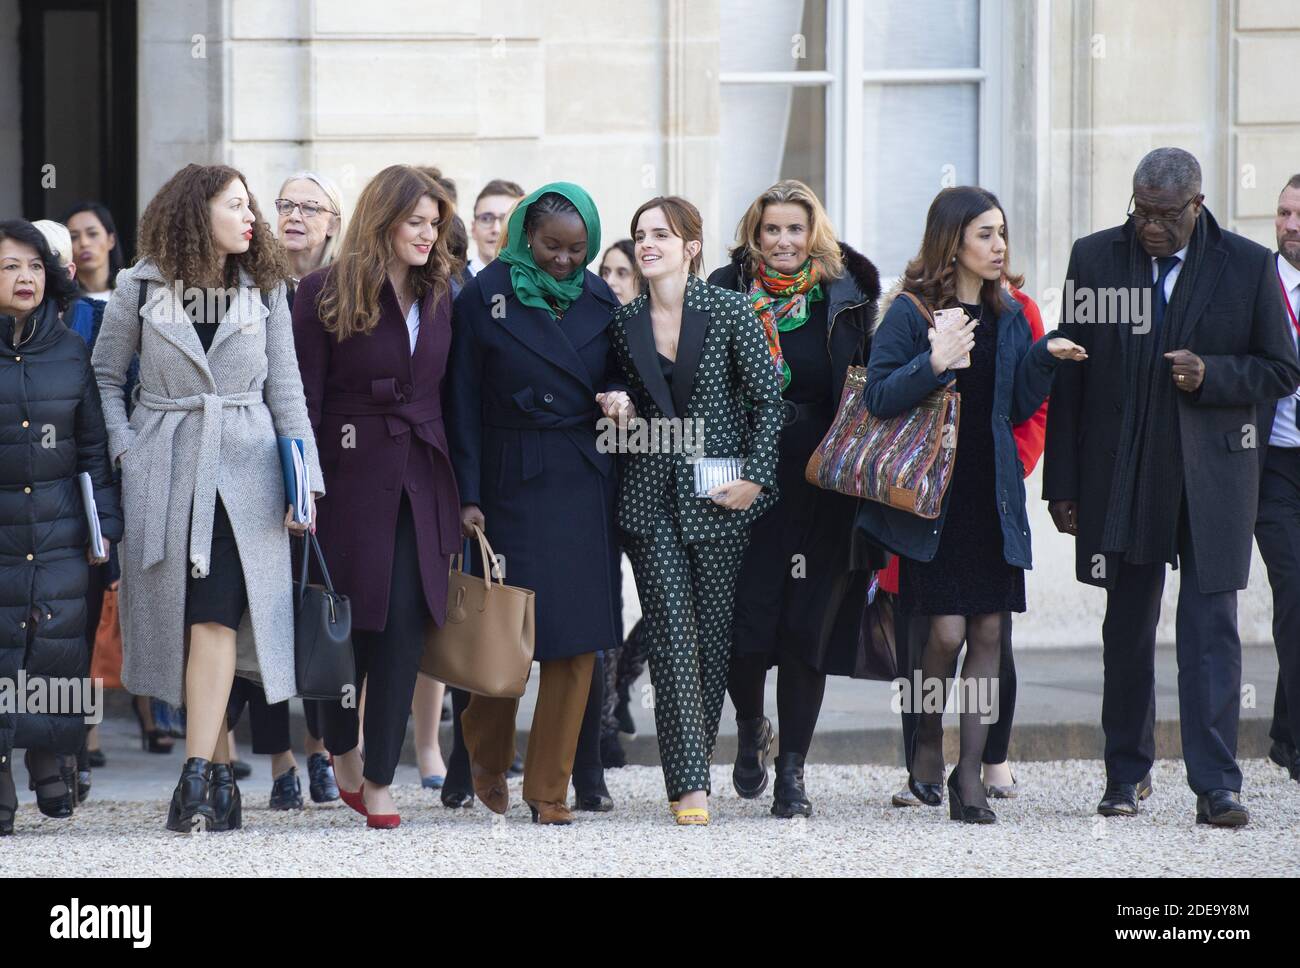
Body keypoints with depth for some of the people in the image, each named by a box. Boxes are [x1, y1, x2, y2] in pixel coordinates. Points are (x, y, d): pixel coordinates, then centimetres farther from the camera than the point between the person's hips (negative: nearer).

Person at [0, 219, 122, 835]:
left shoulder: (71, 352, 7)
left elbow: (95, 445, 11)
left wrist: (105, 524, 7)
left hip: (59, 530, 2)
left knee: (58, 641, -3)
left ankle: (52, 760, 16)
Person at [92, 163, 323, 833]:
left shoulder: (265, 289, 7)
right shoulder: (141, 288, 2)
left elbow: (285, 390, 7)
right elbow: (105, 375, 10)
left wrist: (304, 478, 0)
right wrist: (123, 449, -3)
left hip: (243, 471, 0)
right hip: (165, 472, 0)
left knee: (217, 617, -13)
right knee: (180, 619, 1)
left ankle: (197, 778, -18)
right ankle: (221, 772, 12)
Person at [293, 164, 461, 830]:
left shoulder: (440, 296, 11)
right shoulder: (326, 293, -3)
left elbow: (450, 395, 12)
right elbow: (305, 397, -5)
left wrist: (463, 492, 7)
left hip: (422, 476, 3)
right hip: (352, 473, -3)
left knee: (405, 621, -4)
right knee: (349, 618, 4)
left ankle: (379, 778, 0)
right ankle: (342, 751, 27)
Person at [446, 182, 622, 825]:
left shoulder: (599, 300, 9)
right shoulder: (485, 295, -1)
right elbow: (464, 402, -2)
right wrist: (467, 495, -7)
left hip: (585, 483, 3)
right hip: (514, 479, -3)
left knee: (578, 636, -1)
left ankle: (549, 787, 6)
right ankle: (487, 753, 27)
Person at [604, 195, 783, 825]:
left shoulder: (731, 311, -2)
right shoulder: (624, 323, 8)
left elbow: (768, 397, -1)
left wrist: (756, 475, -8)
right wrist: (618, 405, -1)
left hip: (720, 496, -2)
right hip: (651, 496, 2)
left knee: (716, 633, 1)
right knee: (672, 638, -7)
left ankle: (692, 763, 16)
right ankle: (689, 783, -10)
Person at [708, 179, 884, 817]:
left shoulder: (844, 298, 6)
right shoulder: (726, 293, 5)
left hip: (819, 483, 0)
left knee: (808, 624, -2)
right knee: (741, 617, -5)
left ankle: (792, 771, 6)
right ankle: (751, 729, 25)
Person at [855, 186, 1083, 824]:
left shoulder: (1008, 316, 11)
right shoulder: (912, 311, -5)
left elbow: (1019, 409, 13)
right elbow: (878, 397, -10)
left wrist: (1044, 358, -2)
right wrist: (932, 366, -25)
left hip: (993, 495, 5)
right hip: (932, 493, -5)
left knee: (988, 630, 1)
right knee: (948, 629, -10)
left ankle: (969, 773, 5)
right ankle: (927, 738, 17)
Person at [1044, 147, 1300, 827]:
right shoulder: (1094, 258, 4)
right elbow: (1069, 375, 7)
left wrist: (1210, 374, -15)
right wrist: (1062, 483, 3)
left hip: (1213, 474, -2)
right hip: (1122, 476, 2)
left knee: (1211, 625, -7)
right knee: (1127, 629, 10)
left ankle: (1216, 784, -8)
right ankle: (1127, 774, 22)